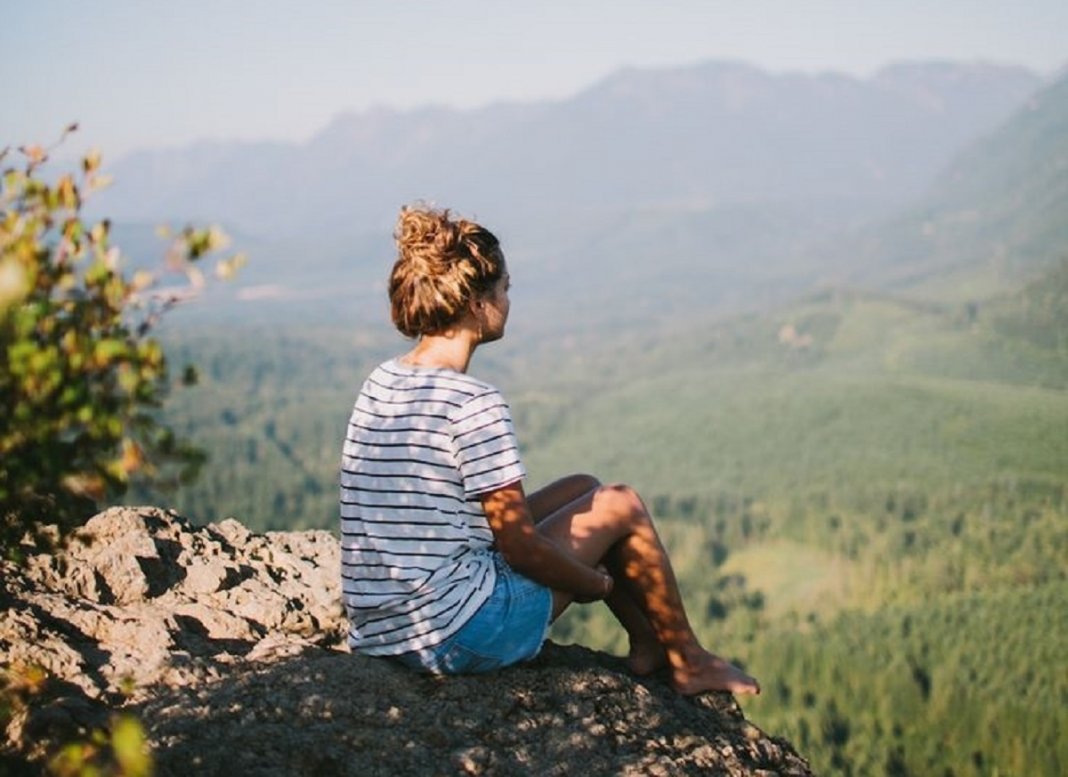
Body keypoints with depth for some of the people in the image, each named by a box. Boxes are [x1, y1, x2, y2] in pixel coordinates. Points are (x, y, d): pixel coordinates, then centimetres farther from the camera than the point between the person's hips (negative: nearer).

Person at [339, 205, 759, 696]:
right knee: (620, 505, 9)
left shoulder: (380, 383, 6)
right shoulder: (473, 403, -20)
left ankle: (647, 646, 35)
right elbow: (522, 549, -17)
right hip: (457, 639, -8)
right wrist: (595, 583, 3)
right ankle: (689, 661, 26)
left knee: (582, 489, 21)